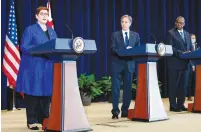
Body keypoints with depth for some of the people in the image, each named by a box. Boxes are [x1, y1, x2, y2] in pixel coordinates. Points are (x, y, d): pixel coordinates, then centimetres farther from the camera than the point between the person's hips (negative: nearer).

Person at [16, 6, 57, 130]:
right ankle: (31, 121, 5)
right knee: (33, 93, -3)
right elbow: (23, 47, -9)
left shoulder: (52, 32, 18)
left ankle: (44, 119, 14)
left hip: (48, 67, 5)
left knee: (46, 93, 5)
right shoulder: (30, 29, 0)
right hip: (33, 67, -5)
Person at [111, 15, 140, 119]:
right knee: (116, 88, -4)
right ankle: (115, 111, 0)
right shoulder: (115, 35, 5)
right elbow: (113, 49, -4)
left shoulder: (135, 35, 11)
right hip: (117, 64, -2)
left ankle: (125, 110, 14)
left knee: (128, 87, 5)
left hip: (129, 64, 2)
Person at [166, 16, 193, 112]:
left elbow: (190, 47, 17)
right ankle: (173, 106, 5)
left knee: (182, 84, 9)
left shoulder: (187, 34, 17)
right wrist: (181, 53, -20)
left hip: (184, 63, 6)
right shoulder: (171, 33, -2)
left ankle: (181, 104, 16)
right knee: (173, 85, -1)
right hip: (174, 63, -6)